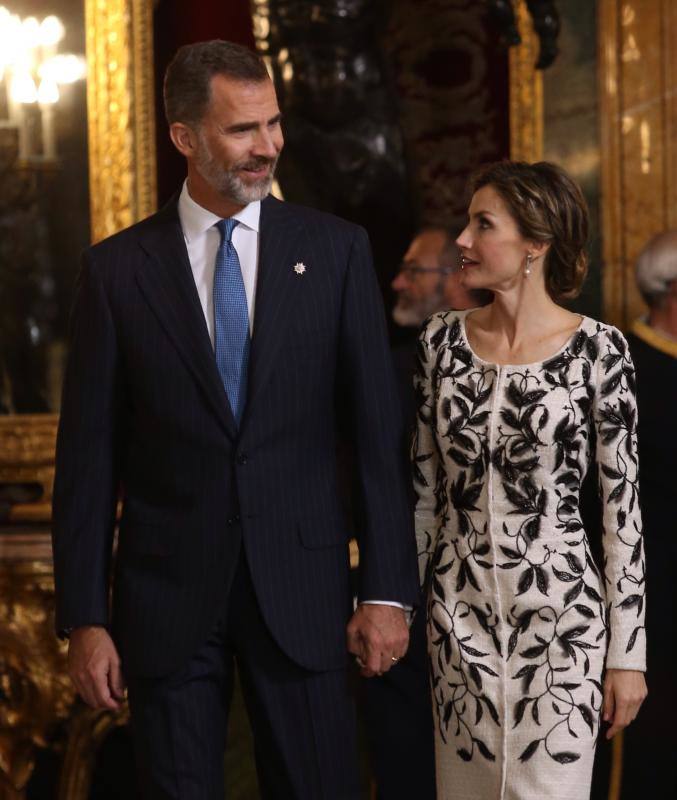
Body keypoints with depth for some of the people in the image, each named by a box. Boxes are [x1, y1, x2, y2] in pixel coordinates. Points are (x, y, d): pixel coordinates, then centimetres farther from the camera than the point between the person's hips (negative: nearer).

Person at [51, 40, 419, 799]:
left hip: (301, 585, 0)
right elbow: (88, 453, 1)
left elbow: (379, 429, 1)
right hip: (168, 593, 0)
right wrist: (83, 617, -2)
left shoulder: (334, 250, 2)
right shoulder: (117, 268, 1)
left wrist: (387, 590, -4)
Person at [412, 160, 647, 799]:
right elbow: (425, 487, 9)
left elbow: (623, 502, -5)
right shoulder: (443, 339, 3)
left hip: (559, 610, -3)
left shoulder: (597, 349, -7)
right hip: (458, 608, 4)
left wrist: (627, 651, -6)